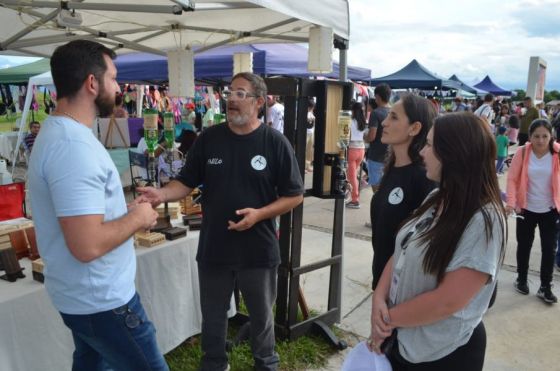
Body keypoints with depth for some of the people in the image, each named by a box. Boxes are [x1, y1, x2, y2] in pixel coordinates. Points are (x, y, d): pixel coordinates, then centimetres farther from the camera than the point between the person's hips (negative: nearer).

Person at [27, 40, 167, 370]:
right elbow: (88, 245, -32)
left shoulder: (58, 132, 7)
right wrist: (137, 218, -16)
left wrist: (128, 212, 8)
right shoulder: (74, 145, -27)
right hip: (103, 300, -10)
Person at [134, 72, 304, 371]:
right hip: (213, 247, 3)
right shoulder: (208, 138, -1)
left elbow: (294, 195, -6)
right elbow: (187, 182, 2)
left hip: (258, 249, -2)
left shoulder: (275, 142, -9)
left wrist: (260, 213, -19)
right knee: (212, 315, 19)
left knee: (261, 315, 18)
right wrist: (163, 194, -18)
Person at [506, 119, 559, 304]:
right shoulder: (522, 152, -11)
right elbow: (512, 179, -9)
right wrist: (511, 202, -20)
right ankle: (521, 279, 34)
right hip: (526, 208, 0)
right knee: (524, 246, 14)